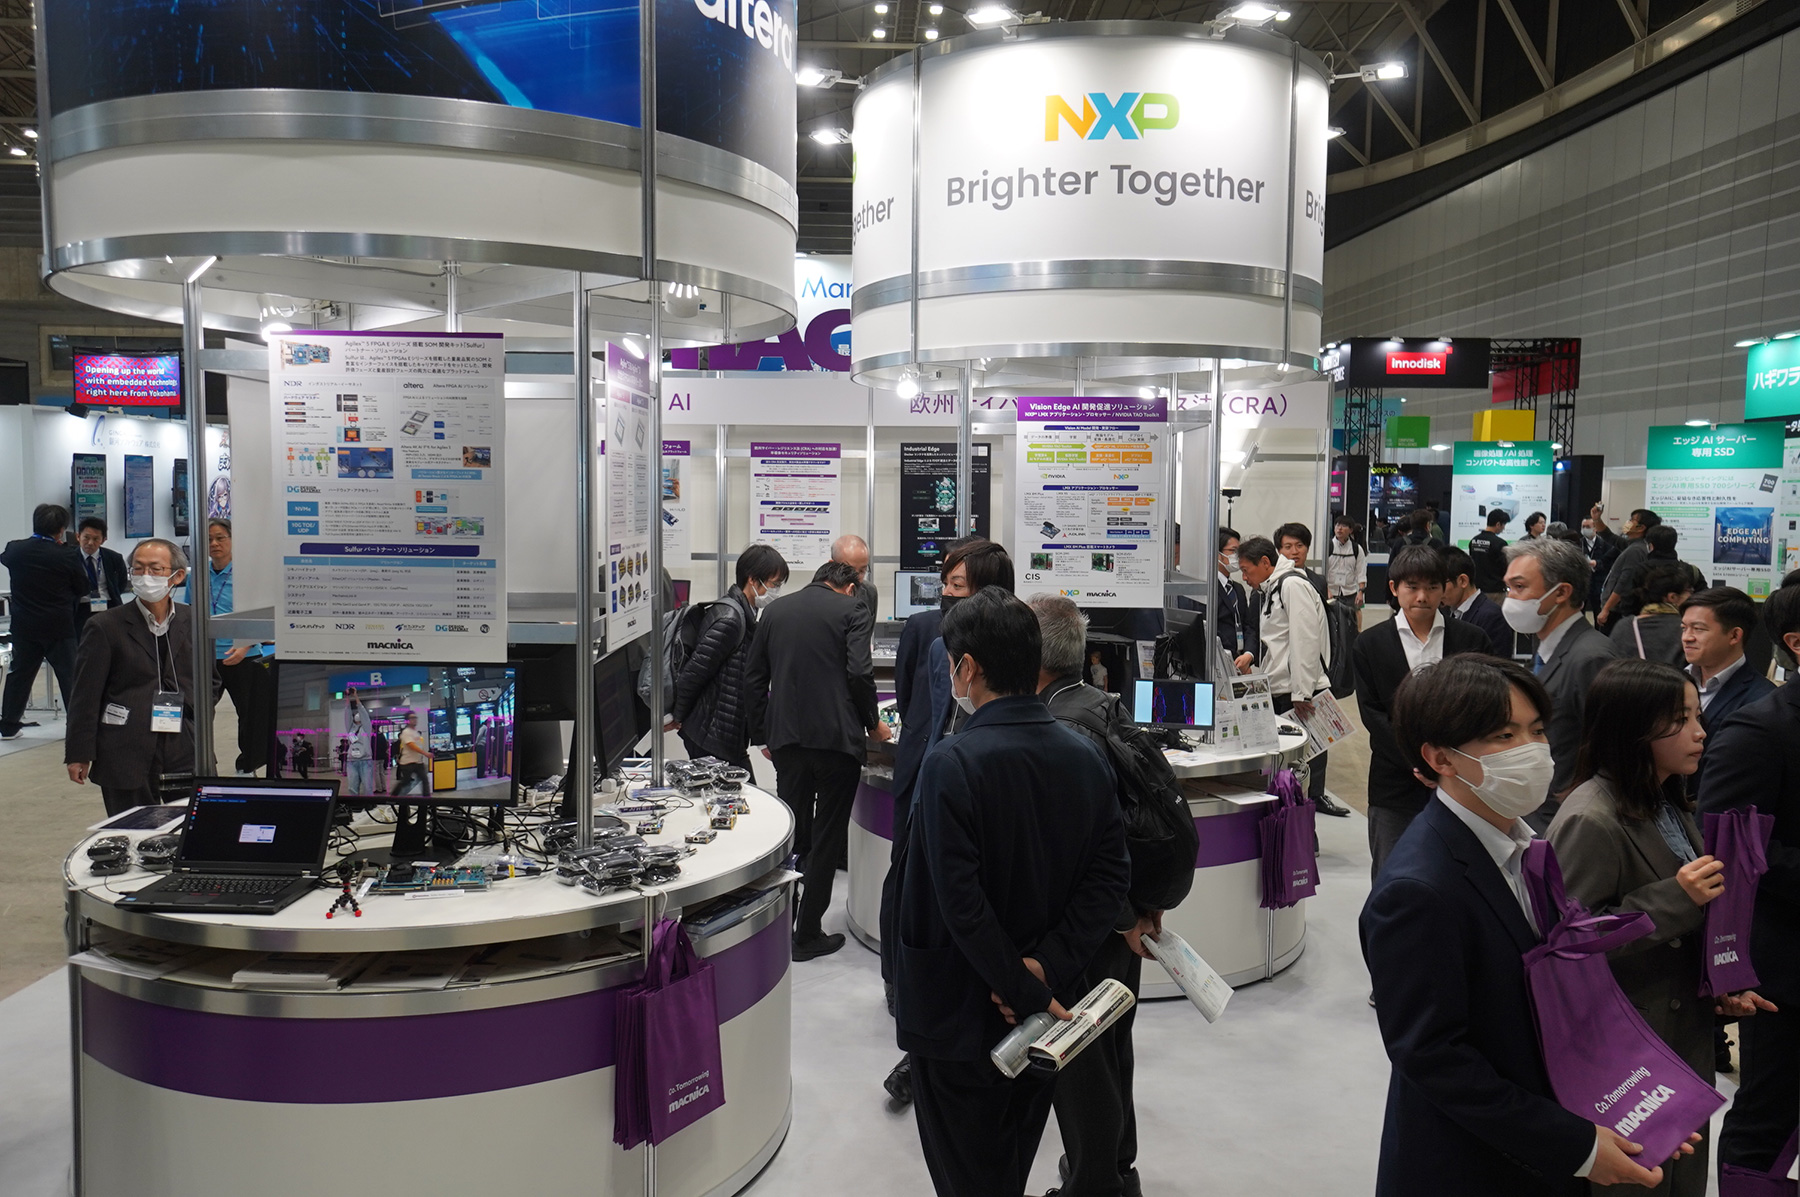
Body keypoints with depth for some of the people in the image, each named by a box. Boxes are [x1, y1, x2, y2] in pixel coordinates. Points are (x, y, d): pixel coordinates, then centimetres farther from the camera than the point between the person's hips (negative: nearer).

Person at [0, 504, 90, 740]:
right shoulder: (67, 556, -14)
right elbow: (83, 590, -3)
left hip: (24, 627, 4)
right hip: (59, 627, -4)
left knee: (19, 674, 14)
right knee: (70, 676, 2)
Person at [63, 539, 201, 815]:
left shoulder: (194, 622, 7)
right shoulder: (105, 627, -1)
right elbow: (85, 695, -1)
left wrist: (199, 715, 7)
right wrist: (79, 754, -3)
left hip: (185, 758, 3)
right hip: (126, 759, -2)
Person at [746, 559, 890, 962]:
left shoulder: (775, 610, 13)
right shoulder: (852, 610, -1)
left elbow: (754, 679, 13)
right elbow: (859, 672, -13)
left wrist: (763, 735, 20)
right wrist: (872, 723, 1)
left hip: (786, 740, 4)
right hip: (836, 739, -4)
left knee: (790, 835, 16)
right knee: (826, 839, 6)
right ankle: (808, 935, 11)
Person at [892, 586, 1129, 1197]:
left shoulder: (951, 764, -22)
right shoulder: (1087, 757, -3)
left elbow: (960, 901, -25)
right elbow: (1110, 873, -7)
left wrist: (1027, 993, -17)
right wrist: (1048, 967, -12)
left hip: (959, 1015, -6)